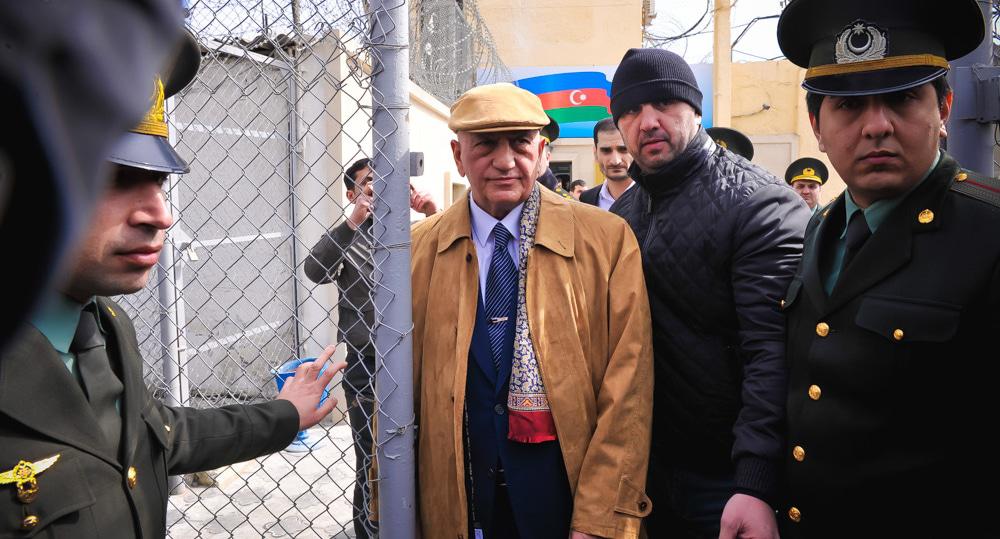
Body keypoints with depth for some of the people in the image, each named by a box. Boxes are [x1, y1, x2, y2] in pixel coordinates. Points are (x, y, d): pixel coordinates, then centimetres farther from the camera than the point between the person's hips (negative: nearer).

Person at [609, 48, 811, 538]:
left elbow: (772, 353, -22)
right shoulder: (621, 213, 7)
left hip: (727, 476, -6)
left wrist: (756, 487, -29)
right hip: (648, 465, 6)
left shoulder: (759, 205, -14)